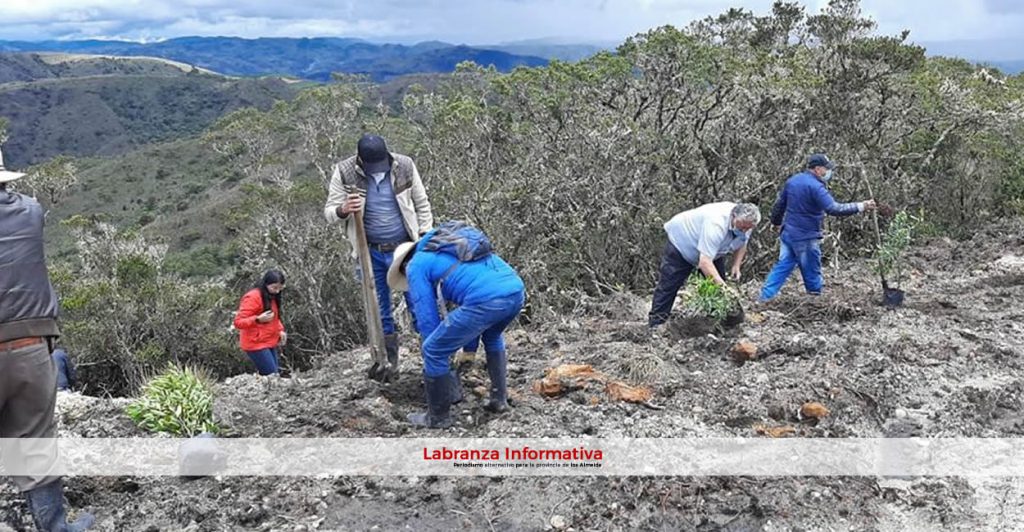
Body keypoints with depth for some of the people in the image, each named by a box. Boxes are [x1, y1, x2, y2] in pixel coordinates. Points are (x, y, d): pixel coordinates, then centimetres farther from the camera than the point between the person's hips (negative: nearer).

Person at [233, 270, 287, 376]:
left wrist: (280, 330, 9)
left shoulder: (272, 297, 11)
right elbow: (238, 322, -17)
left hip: (270, 343, 8)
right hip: (256, 345, -8)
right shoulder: (252, 297, -15)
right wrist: (258, 319, -32)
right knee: (272, 376, -14)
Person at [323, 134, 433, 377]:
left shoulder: (405, 166, -7)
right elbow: (329, 212, -3)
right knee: (379, 312, 10)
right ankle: (389, 364, 23)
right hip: (371, 253, 1)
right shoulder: (344, 172, -8)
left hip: (406, 248, -1)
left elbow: (422, 205, 3)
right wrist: (343, 210, -26)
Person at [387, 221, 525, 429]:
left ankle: (438, 416, 24)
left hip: (486, 300, -8)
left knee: (433, 351, 11)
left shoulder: (416, 265, 16)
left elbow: (427, 316, 12)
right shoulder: (454, 247, 38)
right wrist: (469, 349, 46)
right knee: (492, 337, 39)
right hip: (516, 289, 8)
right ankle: (499, 398, 41)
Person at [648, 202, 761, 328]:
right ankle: (656, 325, -3)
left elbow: (741, 245, 6)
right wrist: (722, 285, -52)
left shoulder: (745, 223, -17)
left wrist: (736, 265, -10)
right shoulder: (716, 224, -43)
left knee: (719, 283, 0)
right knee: (669, 285, -8)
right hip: (681, 242, -8)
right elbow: (704, 262, -48)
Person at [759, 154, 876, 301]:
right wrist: (861, 206, -28)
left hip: (788, 233, 8)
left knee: (782, 266, 12)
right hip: (806, 238, -8)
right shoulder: (815, 186, -19)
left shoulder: (792, 180, 7)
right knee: (812, 272, 6)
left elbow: (779, 204, 16)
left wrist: (776, 222, 31)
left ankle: (766, 296, 8)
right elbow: (834, 209, -28)